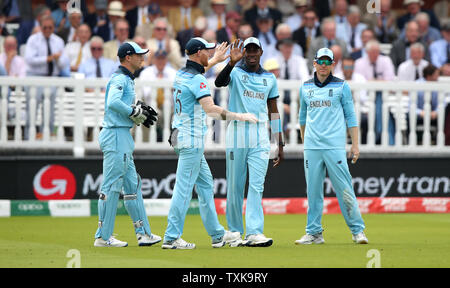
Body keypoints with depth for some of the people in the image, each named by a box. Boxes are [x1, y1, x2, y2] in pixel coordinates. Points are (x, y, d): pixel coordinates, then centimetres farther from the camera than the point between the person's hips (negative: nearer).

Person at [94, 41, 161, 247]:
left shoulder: (126, 80, 19)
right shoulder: (119, 79, -13)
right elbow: (113, 102, -29)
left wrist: (141, 115, 8)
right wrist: (134, 112, -19)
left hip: (123, 137, 11)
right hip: (116, 135, -11)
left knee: (132, 184, 12)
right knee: (111, 186, -8)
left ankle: (143, 233, 16)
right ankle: (103, 237, -6)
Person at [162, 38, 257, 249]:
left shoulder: (181, 74, 11)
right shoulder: (197, 80, -17)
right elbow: (210, 108, -26)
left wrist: (215, 60, 42)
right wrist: (239, 116, -23)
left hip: (182, 136, 10)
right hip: (191, 139, -10)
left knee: (205, 185, 14)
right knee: (184, 188, -8)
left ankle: (217, 234, 18)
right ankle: (171, 238, -8)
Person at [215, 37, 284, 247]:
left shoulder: (269, 78, 14)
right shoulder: (235, 72, 3)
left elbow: (273, 112, 17)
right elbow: (219, 82, -21)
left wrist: (280, 145, 13)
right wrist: (232, 63, -38)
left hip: (260, 137, 2)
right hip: (237, 134, -2)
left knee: (257, 186, -8)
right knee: (235, 187, 2)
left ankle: (254, 232, -15)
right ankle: (235, 233, 11)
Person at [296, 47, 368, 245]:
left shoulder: (341, 86, 5)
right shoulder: (305, 87, 14)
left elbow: (350, 116, 4)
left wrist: (355, 144, -2)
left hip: (335, 147, -3)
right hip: (311, 147, 3)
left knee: (344, 189, -7)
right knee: (313, 191, 2)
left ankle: (357, 230, -1)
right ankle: (314, 233, 8)